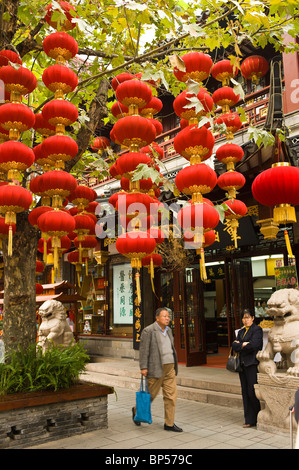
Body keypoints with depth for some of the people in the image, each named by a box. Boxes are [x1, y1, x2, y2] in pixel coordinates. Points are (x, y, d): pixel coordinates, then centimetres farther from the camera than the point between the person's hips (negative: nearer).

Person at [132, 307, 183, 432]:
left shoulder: (168, 330, 11)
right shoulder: (148, 331, -11)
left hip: (169, 367, 6)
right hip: (155, 368, -6)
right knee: (151, 394, 5)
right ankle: (137, 410, 31)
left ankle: (169, 423, 11)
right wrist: (143, 367, -18)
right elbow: (143, 350, -13)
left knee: (171, 394, 2)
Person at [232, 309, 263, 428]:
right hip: (243, 364, 7)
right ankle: (249, 420, 15)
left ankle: (259, 418, 11)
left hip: (253, 364, -7)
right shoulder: (241, 331, 17)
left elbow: (254, 345, -17)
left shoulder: (257, 330, -5)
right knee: (245, 392, 7)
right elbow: (234, 345, 6)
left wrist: (240, 345, -3)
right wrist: (244, 344, -12)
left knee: (252, 391, -6)